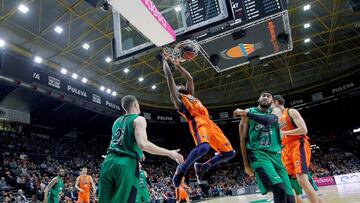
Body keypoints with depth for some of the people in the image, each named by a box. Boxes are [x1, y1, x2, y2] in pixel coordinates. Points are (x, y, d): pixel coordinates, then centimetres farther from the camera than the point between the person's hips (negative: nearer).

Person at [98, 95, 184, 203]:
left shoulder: (117, 121, 22)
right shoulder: (138, 119, -1)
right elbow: (143, 144, -17)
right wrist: (169, 153, -10)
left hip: (109, 161, 7)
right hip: (126, 164, -7)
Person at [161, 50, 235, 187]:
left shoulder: (190, 95, 34)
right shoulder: (177, 98, 14)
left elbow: (190, 78, 41)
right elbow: (169, 77, 10)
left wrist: (178, 66, 45)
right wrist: (165, 61, 18)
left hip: (209, 123, 8)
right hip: (197, 122, -8)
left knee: (229, 152, 3)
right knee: (204, 147, -37)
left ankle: (202, 167, 15)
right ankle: (182, 169, -14)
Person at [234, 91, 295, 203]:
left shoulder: (275, 111, 10)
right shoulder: (249, 111, 5)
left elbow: (270, 120, -18)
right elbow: (243, 139, 4)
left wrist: (247, 113, -16)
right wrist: (246, 164, 0)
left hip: (275, 155, 4)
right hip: (258, 154, -4)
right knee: (279, 188, -25)